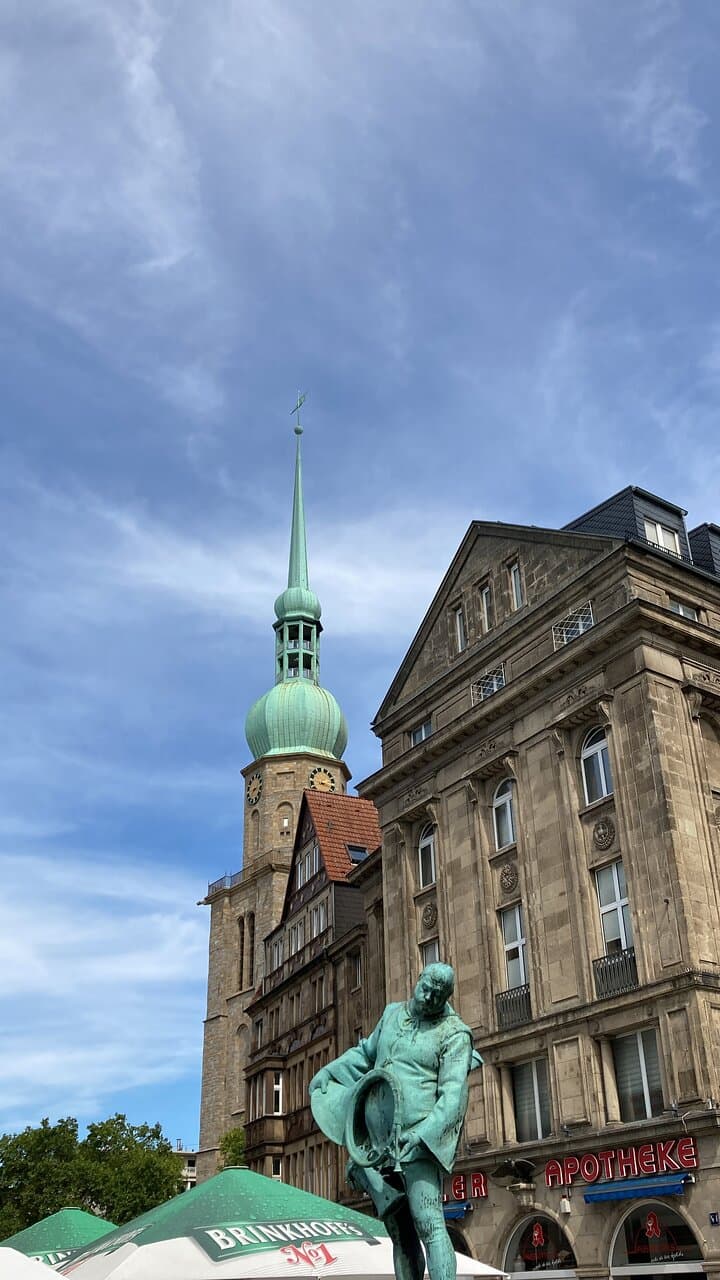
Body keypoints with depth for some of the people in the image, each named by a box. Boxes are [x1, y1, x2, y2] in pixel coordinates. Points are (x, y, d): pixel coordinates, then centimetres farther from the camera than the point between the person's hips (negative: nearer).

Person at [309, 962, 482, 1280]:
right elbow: (367, 1051, 31)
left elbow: (452, 1096, -14)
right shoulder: (394, 1013, 14)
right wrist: (328, 1071, 24)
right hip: (380, 1141, 6)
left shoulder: (454, 1035, -5)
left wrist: (421, 1134, -27)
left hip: (418, 1144, -6)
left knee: (429, 1226, -16)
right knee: (400, 1234, 10)